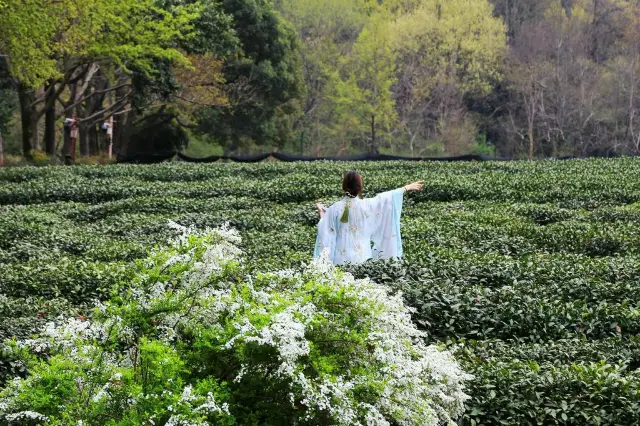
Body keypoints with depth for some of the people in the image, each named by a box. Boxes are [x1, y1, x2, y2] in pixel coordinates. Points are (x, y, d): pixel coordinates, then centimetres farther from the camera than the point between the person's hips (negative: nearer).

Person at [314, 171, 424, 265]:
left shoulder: (335, 208, -6)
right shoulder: (367, 205, -8)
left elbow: (324, 231, 1)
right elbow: (387, 197, 3)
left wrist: (322, 214, 19)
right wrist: (408, 187, 15)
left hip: (342, 258, 1)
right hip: (362, 256, -1)